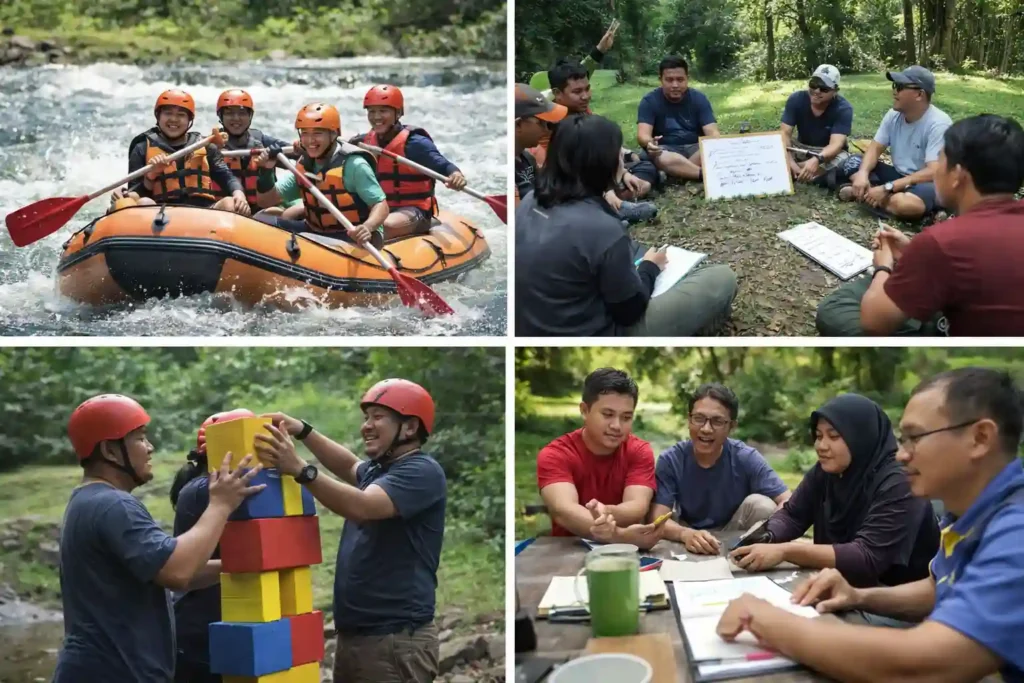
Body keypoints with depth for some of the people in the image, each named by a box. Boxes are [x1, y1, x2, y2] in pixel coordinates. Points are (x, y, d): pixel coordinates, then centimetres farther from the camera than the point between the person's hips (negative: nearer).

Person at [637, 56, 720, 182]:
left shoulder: (699, 98, -1)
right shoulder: (650, 101, -6)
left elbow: (712, 132, -11)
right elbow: (643, 134, -19)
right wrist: (649, 143, -46)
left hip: (694, 148, 2)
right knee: (663, 159, -39)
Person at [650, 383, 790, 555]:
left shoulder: (746, 459, -15)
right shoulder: (670, 461, -15)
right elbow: (657, 519, -24)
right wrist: (685, 534, -48)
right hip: (691, 542, -3)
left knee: (761, 504, -23)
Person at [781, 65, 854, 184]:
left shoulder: (843, 109, -22)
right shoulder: (796, 99, -14)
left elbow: (835, 144, -33)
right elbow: (785, 133, -20)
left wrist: (817, 160, -55)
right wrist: (789, 161, -40)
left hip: (829, 153, -3)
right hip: (801, 149, 3)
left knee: (842, 159, -37)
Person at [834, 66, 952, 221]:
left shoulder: (938, 124, -22)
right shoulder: (894, 115, -1)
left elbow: (934, 173, -29)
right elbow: (875, 148, 3)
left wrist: (887, 188, -33)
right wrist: (862, 174, -21)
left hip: (925, 183, -7)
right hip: (898, 175, 7)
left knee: (905, 202, -40)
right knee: (853, 162, -2)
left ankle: (866, 194, -17)